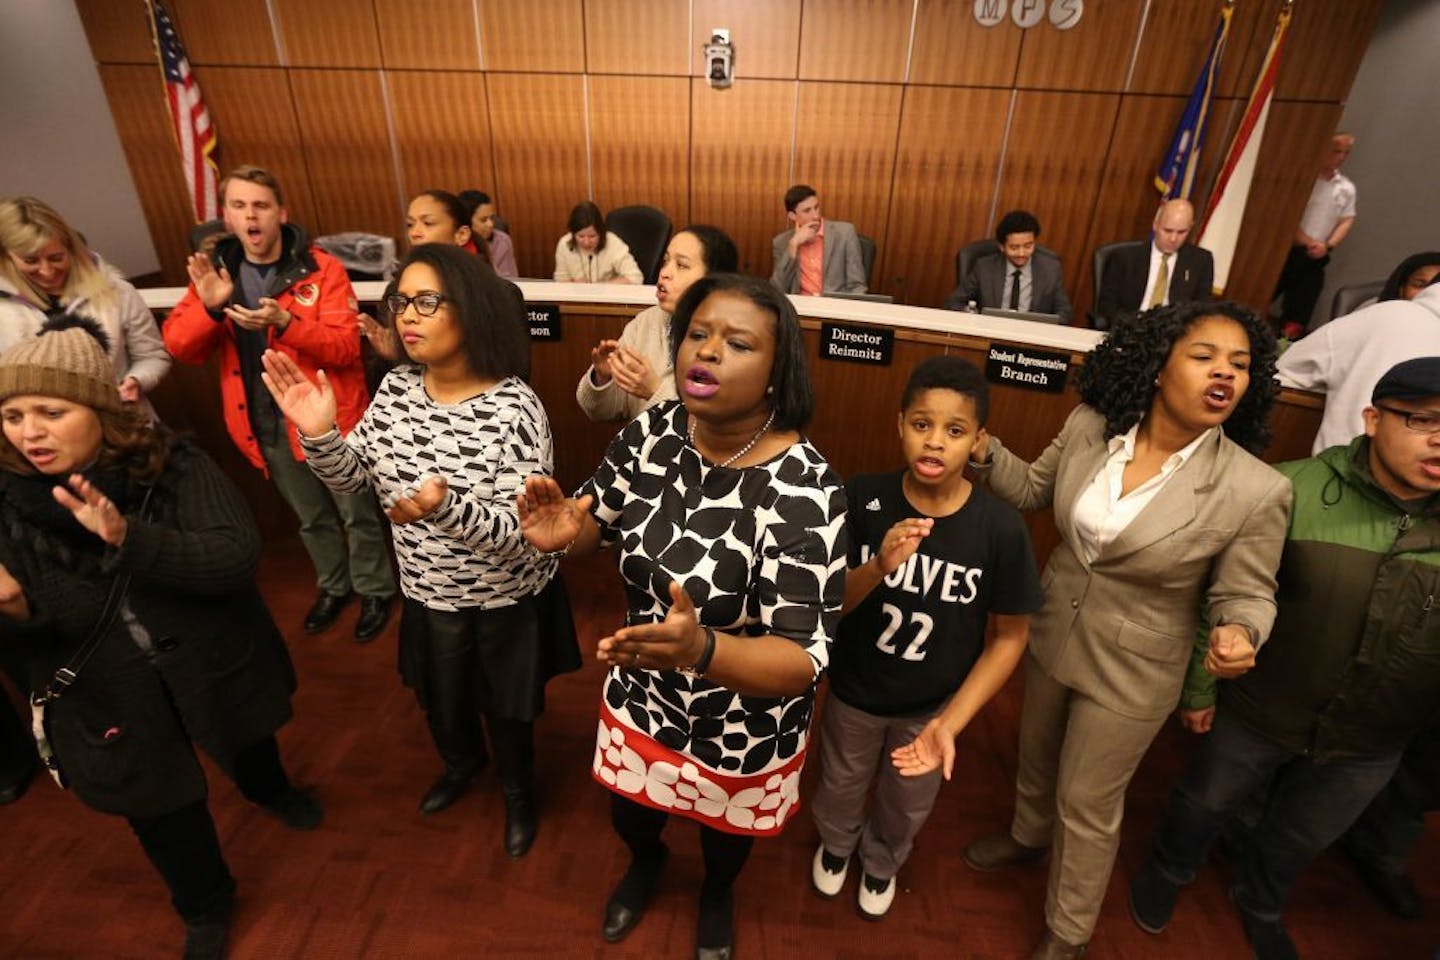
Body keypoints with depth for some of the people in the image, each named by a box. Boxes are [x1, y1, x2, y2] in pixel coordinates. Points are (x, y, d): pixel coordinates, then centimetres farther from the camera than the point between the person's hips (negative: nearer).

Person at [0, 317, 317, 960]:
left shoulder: (174, 467, -20)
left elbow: (239, 556, -31)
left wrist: (130, 536, -44)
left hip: (207, 662, -1)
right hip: (102, 690, 1)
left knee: (248, 743, 28)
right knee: (158, 807, 19)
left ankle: (270, 790, 65)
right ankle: (205, 907, 48)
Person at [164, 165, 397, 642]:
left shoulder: (322, 268, -12)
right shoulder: (217, 269, 2)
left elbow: (344, 347, -18)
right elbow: (179, 347, -3)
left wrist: (283, 321, -32)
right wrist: (209, 306, -21)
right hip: (265, 424, 5)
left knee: (357, 513, 10)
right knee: (311, 518, 22)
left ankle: (374, 591, 32)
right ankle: (334, 586, 44)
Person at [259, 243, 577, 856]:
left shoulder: (513, 408, -27)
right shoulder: (397, 388, -7)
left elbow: (522, 535, -30)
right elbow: (354, 478, 1)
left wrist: (446, 506, -47)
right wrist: (319, 436, -19)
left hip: (503, 602, -5)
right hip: (426, 594, 6)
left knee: (506, 710, 20)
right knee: (439, 701, 29)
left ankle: (518, 791, 52)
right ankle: (461, 763, 63)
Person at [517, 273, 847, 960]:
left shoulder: (804, 491, -32)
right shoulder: (654, 431, -15)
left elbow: (802, 662, -31)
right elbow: (596, 521, -2)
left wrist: (700, 649, -50)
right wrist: (562, 533, -26)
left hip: (742, 725, -3)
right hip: (641, 693, 4)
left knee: (724, 831, 29)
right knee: (627, 813, 30)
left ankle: (717, 894, 67)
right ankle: (646, 861, 68)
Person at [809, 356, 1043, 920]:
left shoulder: (1000, 528, -25)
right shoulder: (862, 500, -25)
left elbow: (1010, 636, -13)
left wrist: (950, 721, -21)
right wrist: (879, 567, -39)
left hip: (932, 707, 1)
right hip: (854, 692, 0)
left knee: (905, 807, 30)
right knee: (841, 788, 29)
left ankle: (881, 863, 64)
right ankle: (835, 844, 64)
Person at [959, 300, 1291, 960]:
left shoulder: (1256, 490, -22)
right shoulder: (1089, 427, -14)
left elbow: (1246, 593, -10)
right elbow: (1034, 490, 2)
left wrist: (1239, 634, -32)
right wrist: (984, 453, -13)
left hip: (1131, 671, -4)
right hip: (1051, 635, 4)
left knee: (1086, 807, 15)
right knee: (1036, 756, 29)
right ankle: (1028, 837, 62)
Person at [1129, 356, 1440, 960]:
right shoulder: (1295, 490, -23)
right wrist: (1200, 684, -8)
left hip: (1370, 745, 3)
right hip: (1258, 711, -3)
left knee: (1302, 838, 28)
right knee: (1205, 801, 22)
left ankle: (1259, 903, 58)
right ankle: (1169, 871, 53)